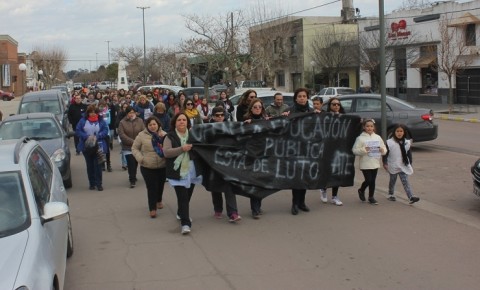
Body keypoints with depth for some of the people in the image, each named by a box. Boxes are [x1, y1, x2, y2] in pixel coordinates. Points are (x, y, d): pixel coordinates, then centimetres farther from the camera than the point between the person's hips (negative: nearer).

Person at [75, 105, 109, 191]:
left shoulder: (101, 121, 1)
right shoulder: (83, 121, 2)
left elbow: (105, 131, -4)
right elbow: (77, 131, -2)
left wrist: (97, 136, -18)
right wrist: (87, 136, -15)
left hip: (98, 146, -2)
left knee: (97, 165, -6)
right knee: (89, 165, 9)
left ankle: (98, 184, 0)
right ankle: (92, 183, 18)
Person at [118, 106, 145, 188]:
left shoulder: (140, 121, 2)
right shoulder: (122, 123, -3)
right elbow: (122, 135, -10)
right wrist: (132, 142, -18)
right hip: (128, 147, -2)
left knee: (135, 163, 11)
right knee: (131, 163, -10)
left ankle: (133, 178, 31)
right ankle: (132, 180, 0)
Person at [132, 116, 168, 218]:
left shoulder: (164, 135, 2)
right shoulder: (142, 135, -5)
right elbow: (135, 148, 1)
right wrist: (140, 158, -14)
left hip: (163, 166, 3)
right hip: (147, 167, -3)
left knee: (160, 185, 19)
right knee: (151, 187, -3)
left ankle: (159, 201, 45)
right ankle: (152, 208, 8)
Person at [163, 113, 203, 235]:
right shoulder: (170, 136, -4)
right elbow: (166, 152, -16)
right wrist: (182, 149, -25)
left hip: (191, 171, 5)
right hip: (178, 172, -5)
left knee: (188, 195, 18)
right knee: (182, 197, -11)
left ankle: (181, 214, 42)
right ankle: (185, 223, -11)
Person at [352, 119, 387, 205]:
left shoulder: (378, 137, 7)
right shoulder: (360, 138, -7)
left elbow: (384, 149, 11)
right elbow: (355, 150, -10)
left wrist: (382, 150, -12)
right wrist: (364, 150, -25)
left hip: (375, 163, 4)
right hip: (365, 164, -4)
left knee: (372, 180, 9)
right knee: (369, 180, -5)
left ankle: (371, 197, 20)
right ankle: (361, 191, 24)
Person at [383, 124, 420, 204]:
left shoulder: (407, 143, 1)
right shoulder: (389, 142, -10)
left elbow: (409, 154, 10)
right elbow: (385, 154, -6)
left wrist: (410, 164, 12)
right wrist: (385, 163, -9)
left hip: (403, 166, 2)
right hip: (393, 167, -2)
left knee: (405, 182, -4)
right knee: (392, 181, 15)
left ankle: (411, 197, -13)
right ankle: (391, 195, 33)